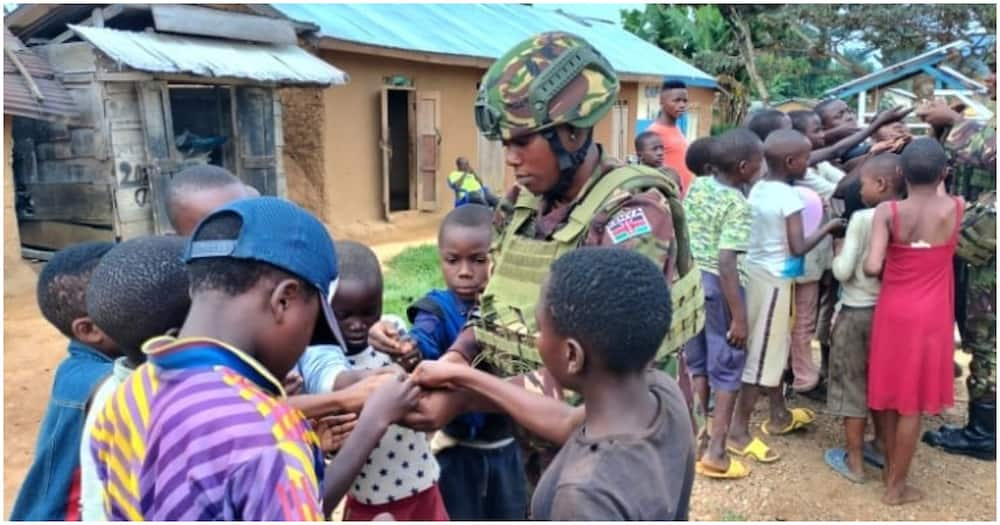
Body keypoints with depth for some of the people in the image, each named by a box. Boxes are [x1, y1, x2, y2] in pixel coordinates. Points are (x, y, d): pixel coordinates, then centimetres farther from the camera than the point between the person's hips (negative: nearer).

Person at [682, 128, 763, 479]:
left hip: (690, 279, 7)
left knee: (696, 361, 18)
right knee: (727, 367, 6)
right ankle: (715, 452, 9)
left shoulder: (696, 186, 2)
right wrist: (739, 316, -21)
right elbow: (726, 262, -24)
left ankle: (696, 436, 28)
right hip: (719, 285, -7)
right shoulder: (738, 204, -19)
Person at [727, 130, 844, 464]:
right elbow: (798, 248, -17)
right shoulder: (790, 197, -18)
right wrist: (828, 228, -6)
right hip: (775, 280, -8)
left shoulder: (758, 189, 5)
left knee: (774, 346, 21)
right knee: (763, 352, -1)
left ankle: (779, 415, 35)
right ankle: (738, 430, 6)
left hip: (755, 271, 8)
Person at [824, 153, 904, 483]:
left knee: (853, 384, 6)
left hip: (857, 311, -6)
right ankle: (881, 446, 34)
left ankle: (853, 461, 14)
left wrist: (838, 254, 1)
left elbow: (842, 272, -18)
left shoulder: (863, 219, -18)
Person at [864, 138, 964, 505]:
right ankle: (896, 486, 19)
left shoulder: (887, 212, -12)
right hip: (929, 318, -1)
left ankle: (890, 466, 35)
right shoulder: (955, 208, -9)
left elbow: (872, 267, -19)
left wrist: (877, 265, 2)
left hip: (892, 312, 1)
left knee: (889, 393, 18)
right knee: (912, 403, 8)